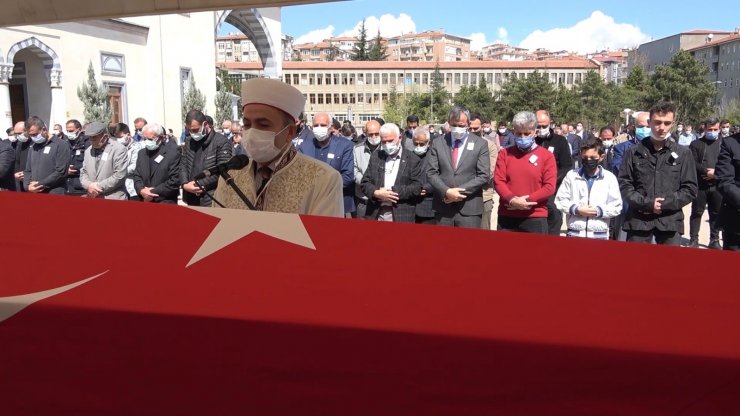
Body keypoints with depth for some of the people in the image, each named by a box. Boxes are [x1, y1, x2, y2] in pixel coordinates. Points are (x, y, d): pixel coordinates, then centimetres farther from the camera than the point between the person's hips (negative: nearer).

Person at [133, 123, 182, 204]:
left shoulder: (173, 154, -7)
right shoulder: (141, 153, 13)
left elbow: (174, 181, -13)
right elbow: (136, 175, 11)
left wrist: (153, 192, -14)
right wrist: (141, 190, -10)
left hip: (165, 202, -5)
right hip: (144, 201, 5)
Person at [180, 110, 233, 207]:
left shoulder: (222, 142, -9)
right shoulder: (189, 141, 14)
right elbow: (183, 165, 14)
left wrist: (199, 184, -13)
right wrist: (184, 184, -5)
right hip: (191, 200, 6)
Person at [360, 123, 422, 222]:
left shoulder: (413, 159, 1)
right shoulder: (375, 157, 12)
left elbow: (417, 187, -6)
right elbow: (365, 182, 8)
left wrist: (393, 192, -15)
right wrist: (376, 193, -13)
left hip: (401, 216, -3)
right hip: (375, 215, 3)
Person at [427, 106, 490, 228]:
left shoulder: (480, 144, 2)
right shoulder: (438, 143, 7)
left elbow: (484, 176, -4)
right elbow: (431, 173, 3)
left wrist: (460, 191, -13)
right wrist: (446, 192, -13)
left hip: (469, 208, -2)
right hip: (443, 208, 2)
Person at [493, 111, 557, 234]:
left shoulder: (546, 156, 2)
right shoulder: (505, 153, 8)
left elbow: (550, 187, -5)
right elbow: (498, 181, 0)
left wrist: (527, 200, -15)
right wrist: (512, 200, -16)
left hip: (535, 218, -2)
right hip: (507, 216, 2)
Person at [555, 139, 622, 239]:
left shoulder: (609, 178, 2)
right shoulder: (572, 175, 3)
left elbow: (616, 206, 1)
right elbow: (560, 200, 3)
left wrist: (599, 211, -13)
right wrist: (576, 209, -11)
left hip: (599, 234, 0)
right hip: (575, 233, 0)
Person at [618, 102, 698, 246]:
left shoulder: (683, 154, 8)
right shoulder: (634, 152, 6)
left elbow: (690, 189, 5)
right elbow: (624, 185, 2)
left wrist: (665, 204, -9)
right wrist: (647, 204, -12)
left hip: (670, 221, 1)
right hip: (638, 220, 0)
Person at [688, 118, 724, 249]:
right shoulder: (696, 144, 3)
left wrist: (716, 173, -12)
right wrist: (707, 171, -18)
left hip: (717, 185, 2)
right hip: (700, 185, -2)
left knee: (716, 214, 9)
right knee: (696, 213, 4)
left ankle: (714, 240, 19)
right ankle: (693, 240, 10)